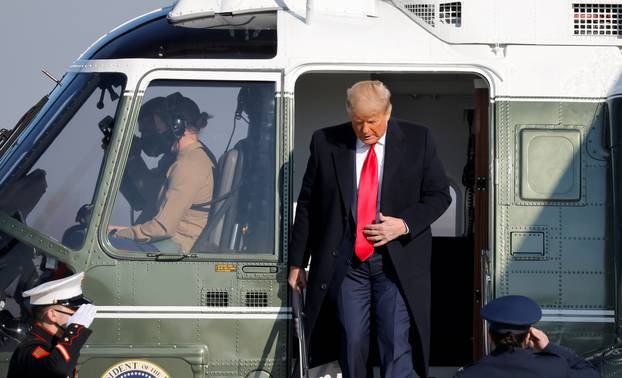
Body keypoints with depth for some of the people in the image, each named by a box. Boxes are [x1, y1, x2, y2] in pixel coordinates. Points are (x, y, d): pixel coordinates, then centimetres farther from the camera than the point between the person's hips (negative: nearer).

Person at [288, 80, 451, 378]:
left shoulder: (418, 140, 0)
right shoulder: (326, 142, 2)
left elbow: (439, 195, 5)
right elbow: (307, 204, 8)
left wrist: (404, 224, -12)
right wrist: (297, 262, 9)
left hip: (398, 261, -1)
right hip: (346, 262, 1)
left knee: (397, 343, -5)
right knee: (352, 343, 1)